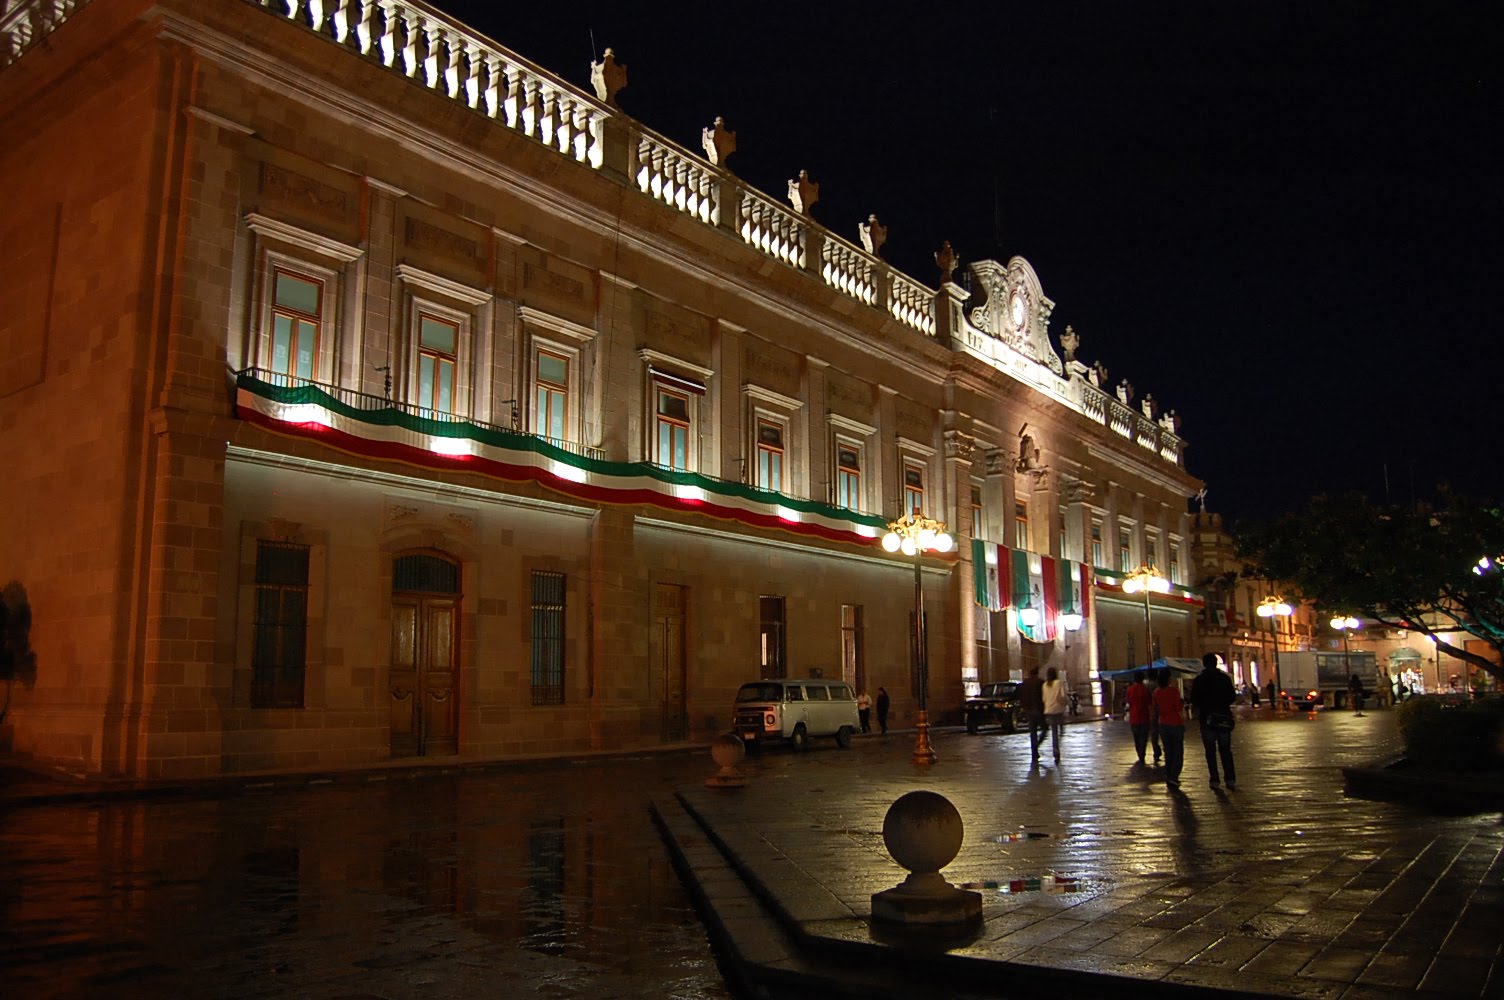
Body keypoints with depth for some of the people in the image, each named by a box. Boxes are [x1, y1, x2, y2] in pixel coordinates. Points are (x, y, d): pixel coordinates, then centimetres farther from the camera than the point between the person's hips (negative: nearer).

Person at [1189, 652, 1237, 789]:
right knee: (1226, 750, 9)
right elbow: (1232, 698, 3)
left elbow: (1194, 700, -2)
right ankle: (1231, 779, 4)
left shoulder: (1199, 680, -4)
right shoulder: (1225, 678, -2)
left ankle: (1215, 780, 1)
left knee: (1210, 751, 4)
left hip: (1206, 719, -1)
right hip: (1224, 718, 2)